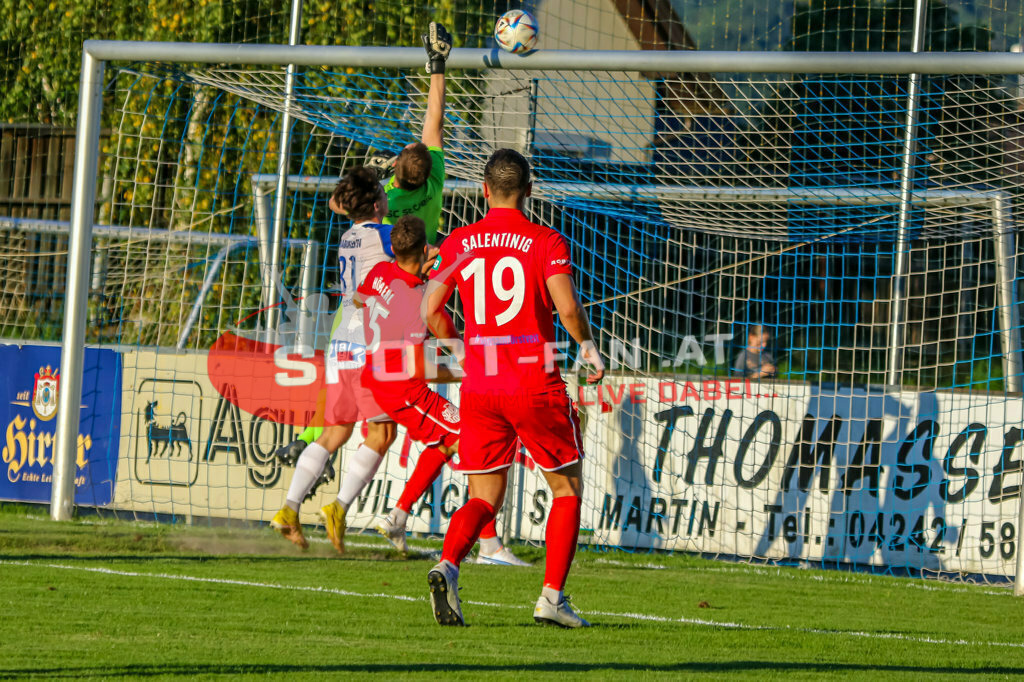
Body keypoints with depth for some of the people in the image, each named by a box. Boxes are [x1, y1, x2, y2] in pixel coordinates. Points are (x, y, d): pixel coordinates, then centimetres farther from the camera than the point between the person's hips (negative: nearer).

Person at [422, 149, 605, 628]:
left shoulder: (458, 243, 6)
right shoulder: (546, 242, -5)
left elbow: (430, 313, 6)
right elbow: (567, 307, -17)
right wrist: (588, 346, 3)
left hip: (479, 389, 3)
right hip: (535, 386, -3)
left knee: (484, 499, 9)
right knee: (567, 490, 13)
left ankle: (447, 566, -20)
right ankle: (552, 597, 4)